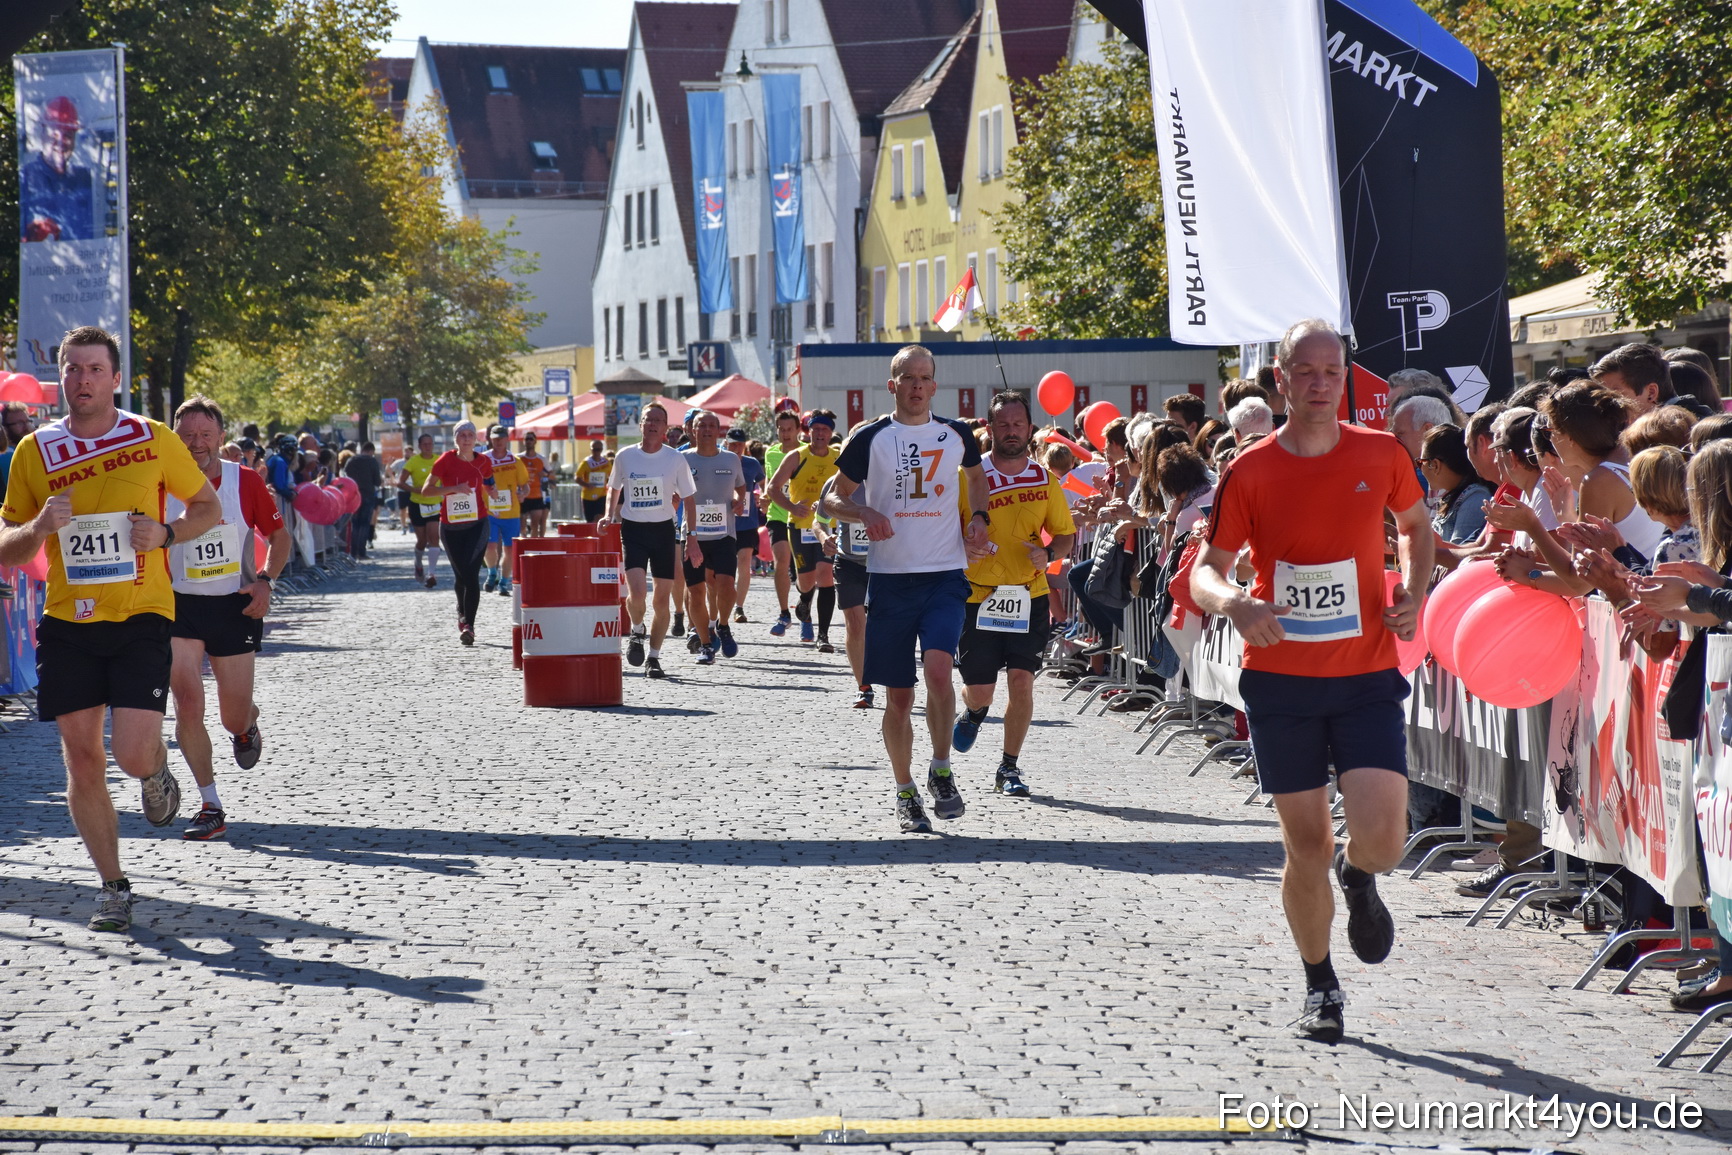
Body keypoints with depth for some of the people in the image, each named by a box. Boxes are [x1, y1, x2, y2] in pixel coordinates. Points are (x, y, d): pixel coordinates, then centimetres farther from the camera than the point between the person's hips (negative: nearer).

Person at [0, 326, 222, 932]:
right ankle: (114, 888, 18)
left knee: (133, 754, -14)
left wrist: (166, 532, -9)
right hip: (67, 624, 2)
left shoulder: (154, 439, -1)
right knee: (82, 761, 3)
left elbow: (208, 506, 11)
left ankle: (157, 772, 25)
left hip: (141, 616, -2)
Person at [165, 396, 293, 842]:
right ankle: (211, 807, -3)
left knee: (234, 718, 5)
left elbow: (279, 536, 7)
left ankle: (247, 724, 46)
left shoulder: (246, 482, -5)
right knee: (187, 703, -14)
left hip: (235, 606, 0)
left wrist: (265, 581, -8)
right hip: (180, 606, 0)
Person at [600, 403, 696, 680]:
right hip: (632, 530, 0)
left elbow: (687, 498, 5)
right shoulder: (625, 456, 0)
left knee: (663, 599, 2)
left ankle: (653, 657, 16)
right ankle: (637, 631, 13)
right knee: (636, 591, -19)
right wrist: (609, 515, 1)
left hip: (663, 530, 1)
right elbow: (614, 488, 18)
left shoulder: (676, 458, -2)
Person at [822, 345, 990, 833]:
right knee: (898, 696, 4)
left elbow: (977, 476, 27)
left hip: (946, 575, 0)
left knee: (938, 667, -22)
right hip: (891, 577, 0)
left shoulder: (956, 435, 6)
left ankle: (941, 770, -3)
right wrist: (864, 513, -13)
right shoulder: (871, 439, 0)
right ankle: (905, 794, 20)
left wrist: (979, 518, 10)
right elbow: (833, 499, 8)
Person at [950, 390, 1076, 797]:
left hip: (1029, 597, 1)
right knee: (978, 689, 2)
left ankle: (1009, 768, 7)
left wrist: (1048, 554, -9)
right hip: (979, 597, -1)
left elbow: (1066, 534, 12)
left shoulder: (1044, 480, 4)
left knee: (1021, 680, -8)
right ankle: (974, 711, 41)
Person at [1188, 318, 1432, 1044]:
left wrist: (1414, 593, 1)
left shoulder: (1381, 455, 0)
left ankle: (1359, 880, 25)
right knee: (1307, 844, 5)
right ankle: (1320, 986, 26)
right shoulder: (1250, 473, -4)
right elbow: (1204, 572, -3)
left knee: (1382, 835, -14)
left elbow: (1415, 524, 19)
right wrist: (1235, 604, -26)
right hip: (1280, 681, 0)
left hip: (1366, 676, 0)